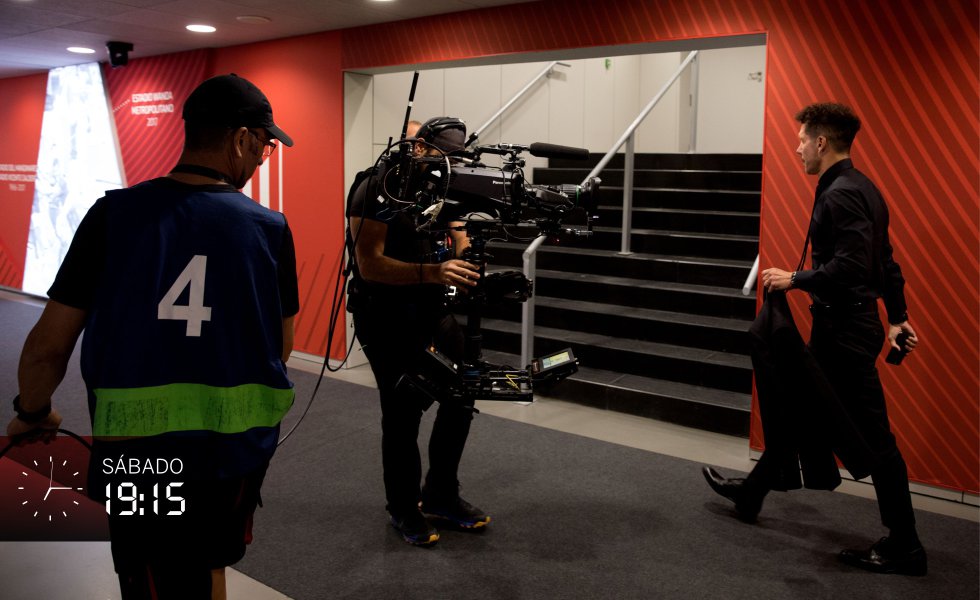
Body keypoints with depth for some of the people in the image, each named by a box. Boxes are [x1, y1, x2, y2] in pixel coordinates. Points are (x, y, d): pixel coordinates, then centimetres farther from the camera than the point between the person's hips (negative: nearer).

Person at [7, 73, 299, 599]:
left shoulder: (114, 214, -8)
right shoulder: (270, 229, -5)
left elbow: (47, 346, -5)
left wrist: (31, 414, 15)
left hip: (141, 450, -2)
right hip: (240, 445, 2)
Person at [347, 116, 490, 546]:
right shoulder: (377, 189, -14)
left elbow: (460, 247, 2)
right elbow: (370, 264, -24)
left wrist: (468, 272, -23)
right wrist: (433, 272, -37)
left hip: (431, 310, 7)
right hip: (385, 315, -6)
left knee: (461, 397, 3)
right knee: (404, 411, -2)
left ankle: (441, 496, 23)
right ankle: (403, 509, 20)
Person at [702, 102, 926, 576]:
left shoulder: (842, 194, -18)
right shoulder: (859, 188, 13)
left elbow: (851, 265, -28)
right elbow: (886, 261, 16)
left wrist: (794, 279, -17)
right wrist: (897, 318, 19)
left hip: (846, 332, -11)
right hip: (840, 326, 11)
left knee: (872, 435, -2)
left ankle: (904, 548, 10)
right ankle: (752, 492, 34)